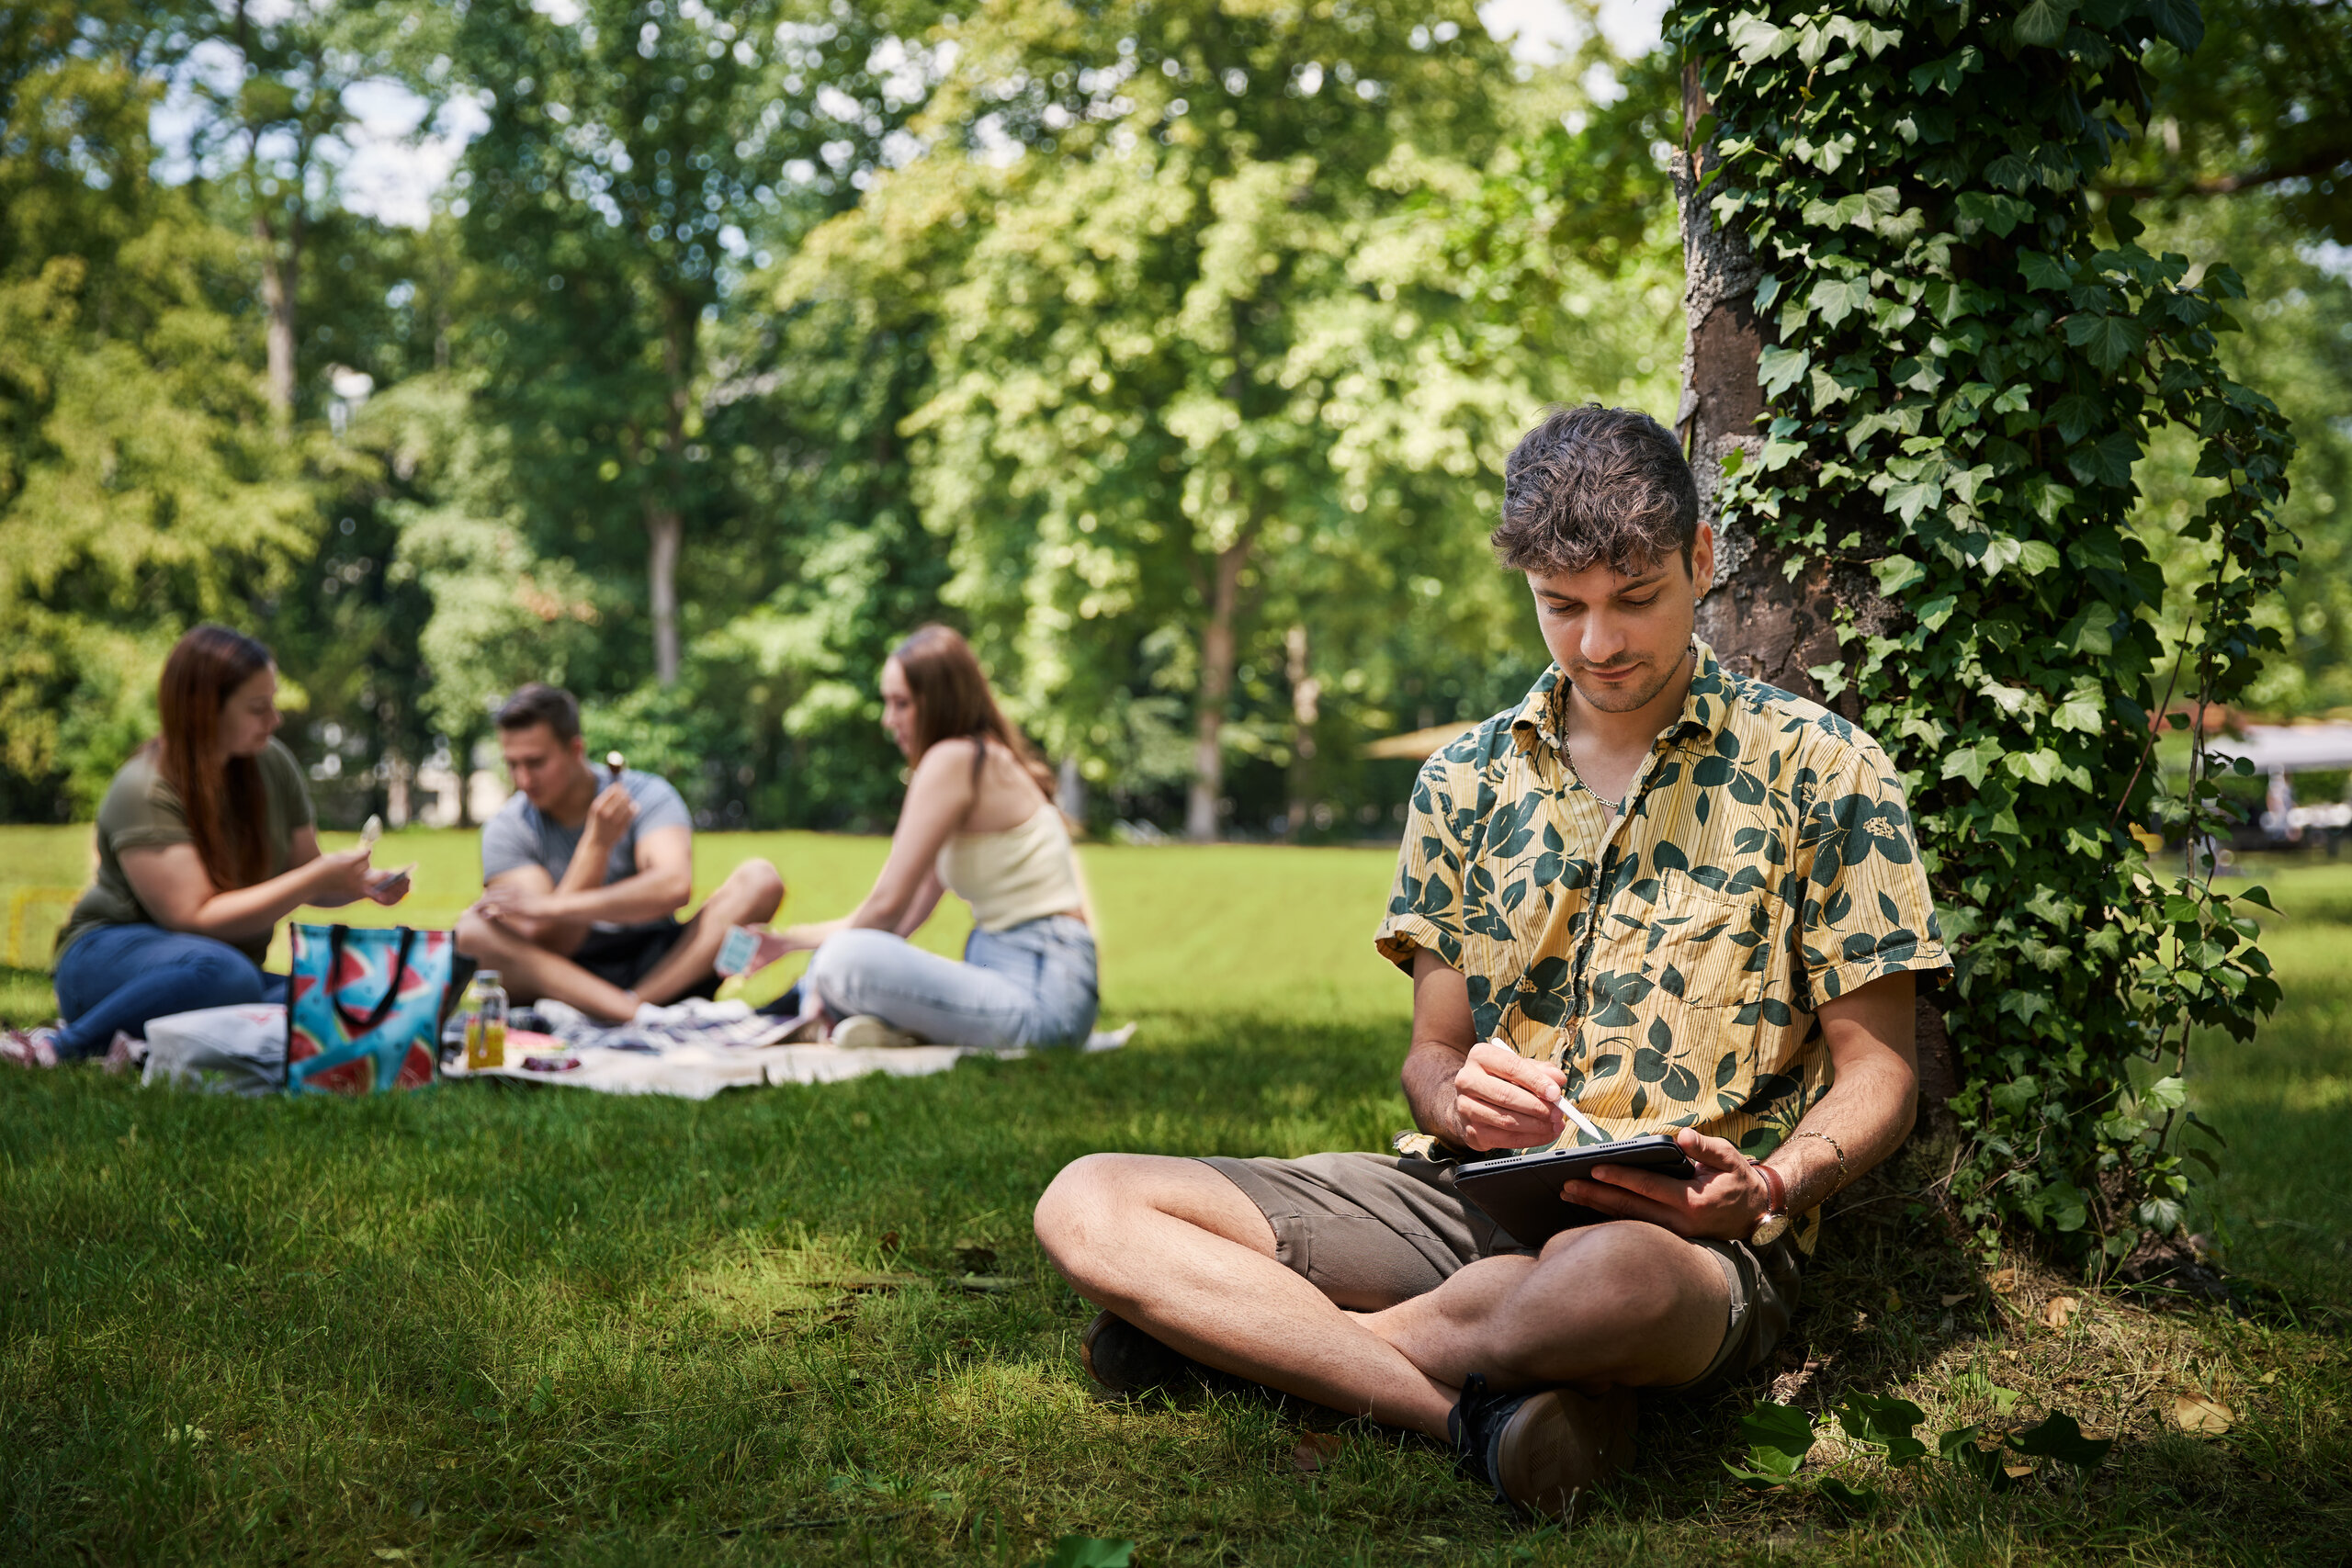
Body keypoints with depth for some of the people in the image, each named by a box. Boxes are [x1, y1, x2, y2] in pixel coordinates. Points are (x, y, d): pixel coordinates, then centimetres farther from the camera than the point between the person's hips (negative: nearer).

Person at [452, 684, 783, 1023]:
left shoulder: (645, 795, -5)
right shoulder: (506, 830, -4)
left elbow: (675, 887, -26)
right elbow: (549, 945, -16)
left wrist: (547, 907, -30)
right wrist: (597, 843, -26)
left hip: (661, 972, 0)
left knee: (760, 879, -20)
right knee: (473, 928, -27)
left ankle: (637, 1004, -35)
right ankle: (642, 1016, -42)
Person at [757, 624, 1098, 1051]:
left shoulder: (954, 760, -10)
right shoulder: (986, 762, 20)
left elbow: (888, 904, -11)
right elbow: (906, 918, 19)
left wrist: (827, 979, 3)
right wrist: (789, 941, 17)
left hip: (1040, 996, -11)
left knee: (844, 959, -30)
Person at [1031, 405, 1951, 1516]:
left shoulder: (1818, 769, 2)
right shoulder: (1465, 780, 14)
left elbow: (1875, 1071, 3)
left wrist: (1770, 1188, -19)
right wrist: (1456, 1097, -11)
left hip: (1693, 1236, -4)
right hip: (1471, 1195, 4)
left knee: (1617, 1276, -44)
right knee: (1088, 1206, -15)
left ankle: (1259, 1332, -19)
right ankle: (1477, 1406, -25)